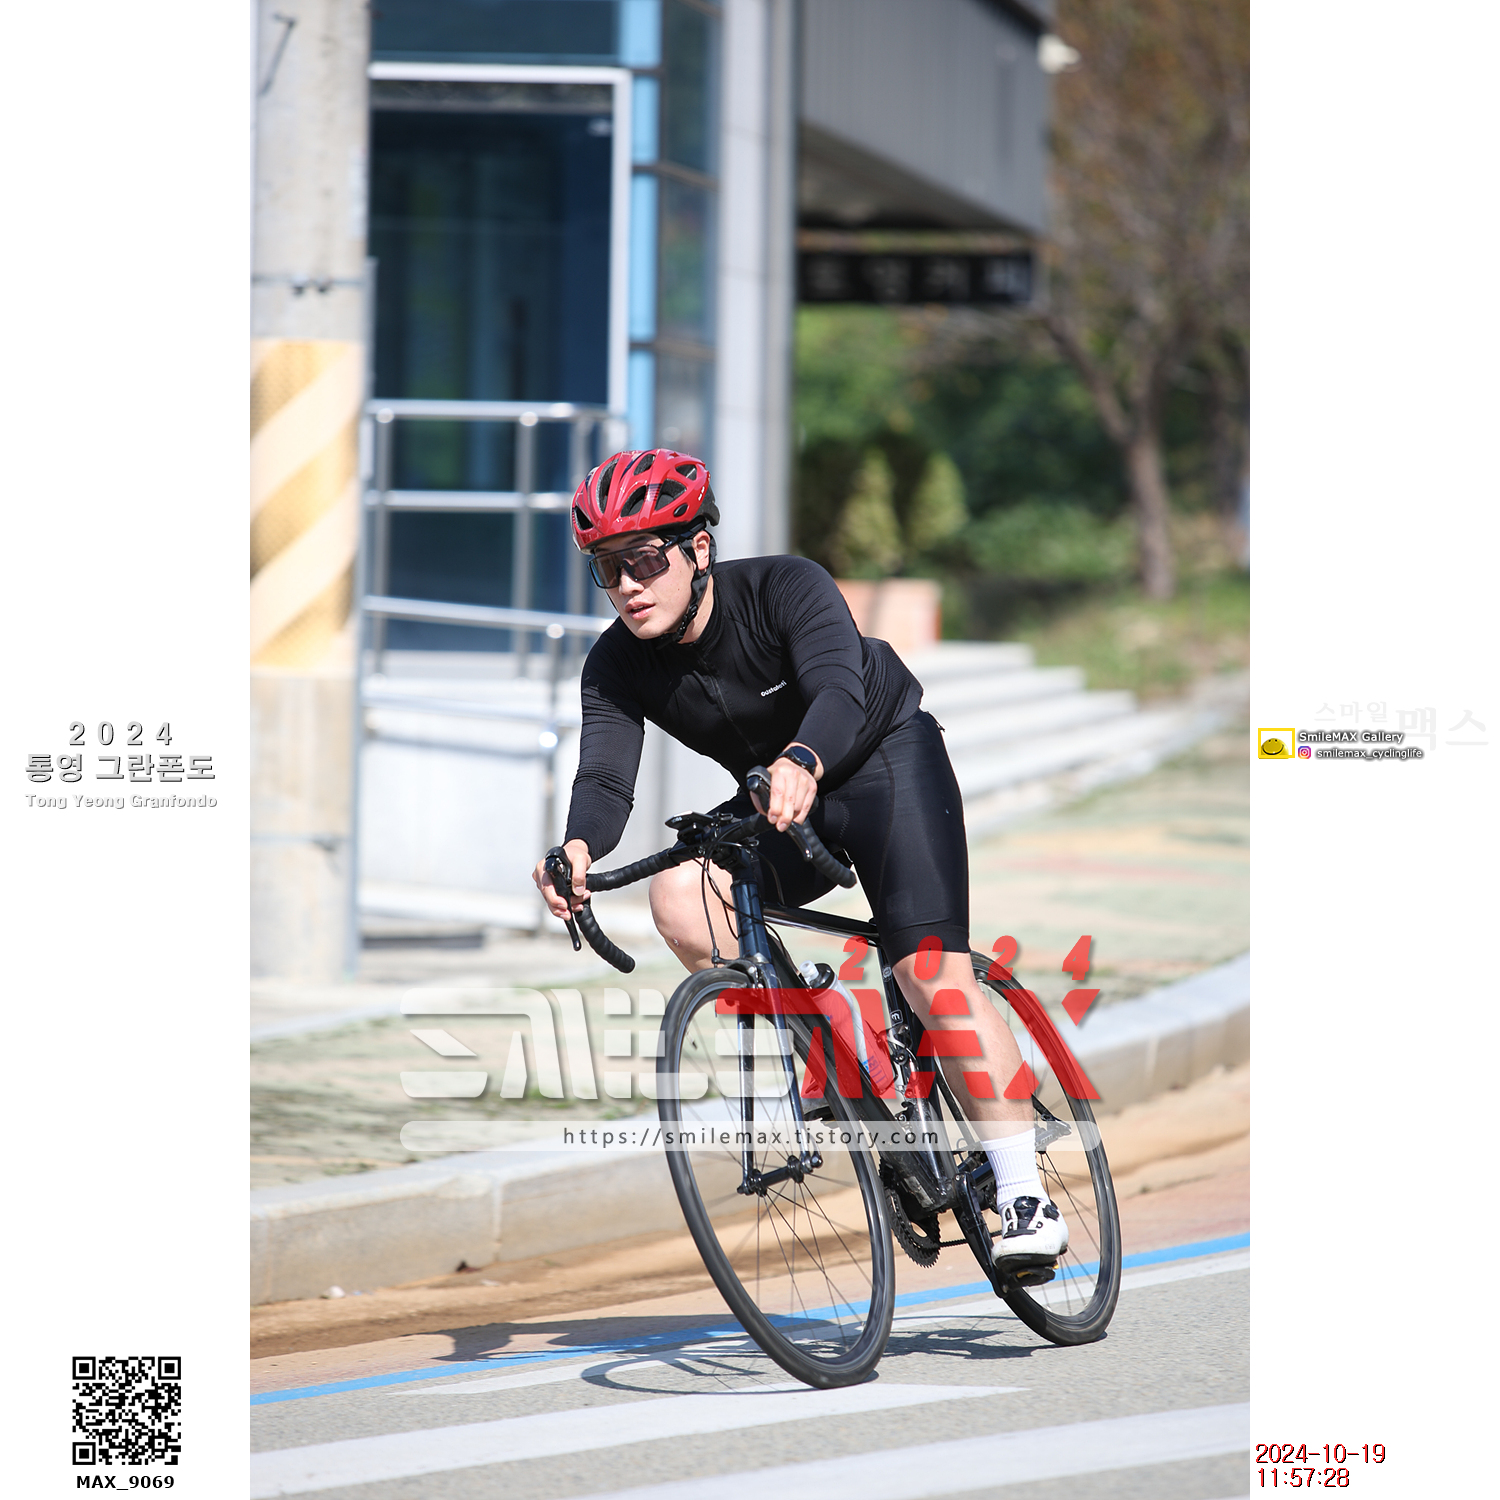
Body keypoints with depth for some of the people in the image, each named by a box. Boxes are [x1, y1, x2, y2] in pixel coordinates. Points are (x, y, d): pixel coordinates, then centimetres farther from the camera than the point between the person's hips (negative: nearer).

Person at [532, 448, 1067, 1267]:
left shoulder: (787, 588, -29)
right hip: (776, 801, 5)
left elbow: (842, 691, -46)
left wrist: (803, 762, -68)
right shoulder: (616, 667, -16)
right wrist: (579, 847, -53)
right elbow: (604, 775, -29)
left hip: (885, 761, -4)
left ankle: (1026, 1197, -14)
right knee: (679, 896, -24)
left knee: (934, 978, -20)